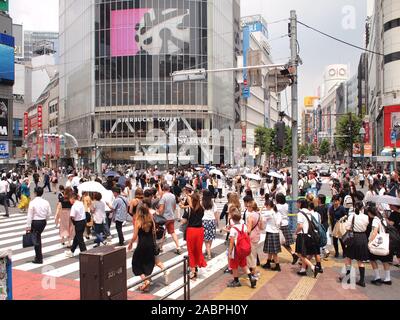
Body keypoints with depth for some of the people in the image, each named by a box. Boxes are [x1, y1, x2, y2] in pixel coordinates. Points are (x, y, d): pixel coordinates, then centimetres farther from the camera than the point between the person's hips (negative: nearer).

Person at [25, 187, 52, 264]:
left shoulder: (32, 203, -15)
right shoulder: (46, 202, -2)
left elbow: (30, 216, -13)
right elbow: (49, 213, 4)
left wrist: (28, 226, -8)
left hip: (35, 222, -5)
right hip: (43, 222, 5)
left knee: (36, 239, 4)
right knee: (38, 237, 25)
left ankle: (39, 259, 9)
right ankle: (39, 254, 33)